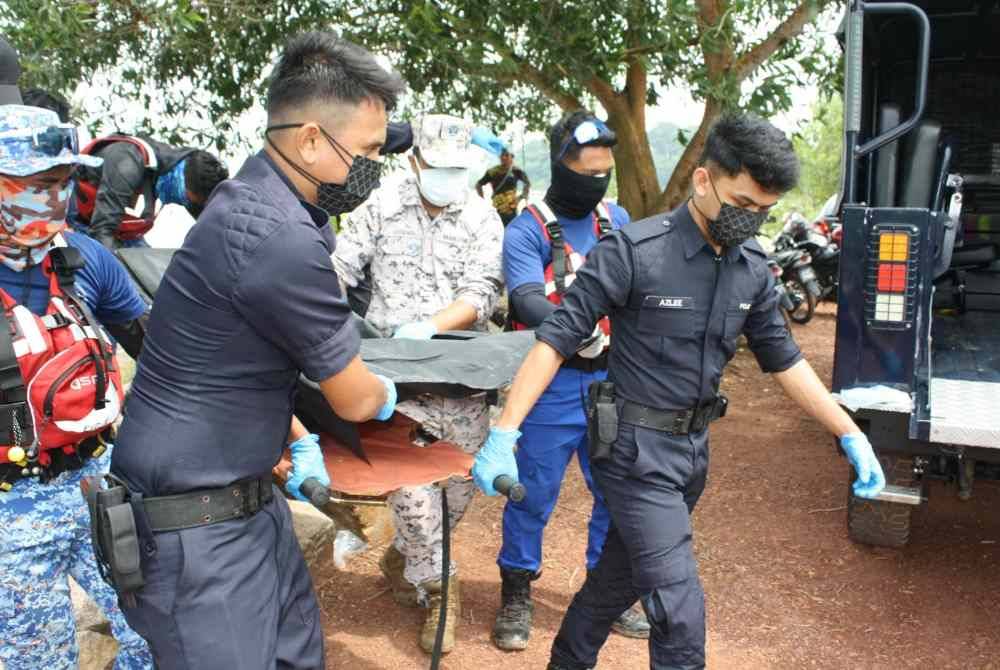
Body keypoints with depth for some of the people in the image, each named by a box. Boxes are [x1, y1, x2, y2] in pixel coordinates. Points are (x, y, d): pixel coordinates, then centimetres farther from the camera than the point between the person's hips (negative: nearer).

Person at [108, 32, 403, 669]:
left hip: (246, 497, 10)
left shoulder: (253, 201, 5)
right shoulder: (277, 237, -28)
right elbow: (354, 400, -15)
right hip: (195, 524, -9)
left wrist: (300, 440, 16)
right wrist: (386, 394, 8)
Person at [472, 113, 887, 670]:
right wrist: (504, 435, -24)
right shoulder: (634, 251, -19)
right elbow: (557, 340, -18)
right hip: (637, 452, -6)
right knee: (681, 610, -6)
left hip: (694, 449, 7)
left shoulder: (753, 267, 1)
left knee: (621, 576, 21)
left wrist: (853, 436, 8)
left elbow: (784, 359, 11)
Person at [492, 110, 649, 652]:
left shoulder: (618, 221, 8)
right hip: (553, 386, -5)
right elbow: (528, 302, -22)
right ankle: (516, 594, 27)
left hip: (612, 381, 5)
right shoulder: (527, 231, -9)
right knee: (533, 495, 6)